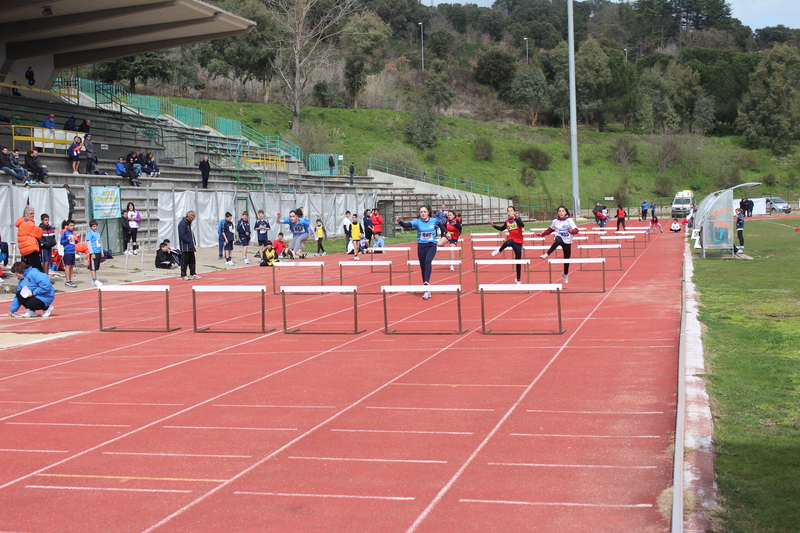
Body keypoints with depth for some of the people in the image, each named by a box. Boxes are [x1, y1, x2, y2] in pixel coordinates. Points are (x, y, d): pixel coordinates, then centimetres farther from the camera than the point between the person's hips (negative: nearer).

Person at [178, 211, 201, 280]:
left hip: (191, 247, 9)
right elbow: (182, 236, -19)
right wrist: (189, 242, -16)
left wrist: (193, 243, 11)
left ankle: (192, 274, 19)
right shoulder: (182, 224, -14)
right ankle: (183, 276, 0)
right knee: (184, 261, -5)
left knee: (192, 261, 12)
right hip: (185, 246, -9)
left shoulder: (189, 223, 16)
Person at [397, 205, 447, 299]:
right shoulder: (417, 222, -8)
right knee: (423, 267, 5)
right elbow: (407, 225, -23)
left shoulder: (434, 221, -5)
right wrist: (400, 222, -42)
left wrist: (446, 232, 27)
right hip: (421, 246, 1)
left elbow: (441, 224, 18)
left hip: (432, 245, -1)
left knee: (428, 261, -29)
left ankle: (426, 282, -38)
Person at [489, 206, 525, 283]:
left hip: (518, 242, -1)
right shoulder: (507, 221, 5)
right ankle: (499, 251, -11)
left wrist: (515, 218, -34)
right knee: (508, 242, -41)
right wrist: (493, 225, 10)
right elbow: (501, 229, 21)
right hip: (511, 239, 1)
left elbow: (522, 225, -26)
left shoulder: (517, 219, -6)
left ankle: (518, 279, 17)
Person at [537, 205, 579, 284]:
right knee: (558, 241, -40)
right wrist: (542, 234, 12)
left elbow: (576, 230, -18)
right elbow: (550, 229, 19)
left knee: (567, 259, 7)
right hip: (560, 238, 0)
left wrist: (571, 231, -40)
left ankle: (566, 275, 31)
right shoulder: (555, 221, 0)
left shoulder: (569, 220, -10)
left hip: (567, 242, 0)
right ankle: (546, 254, -45)